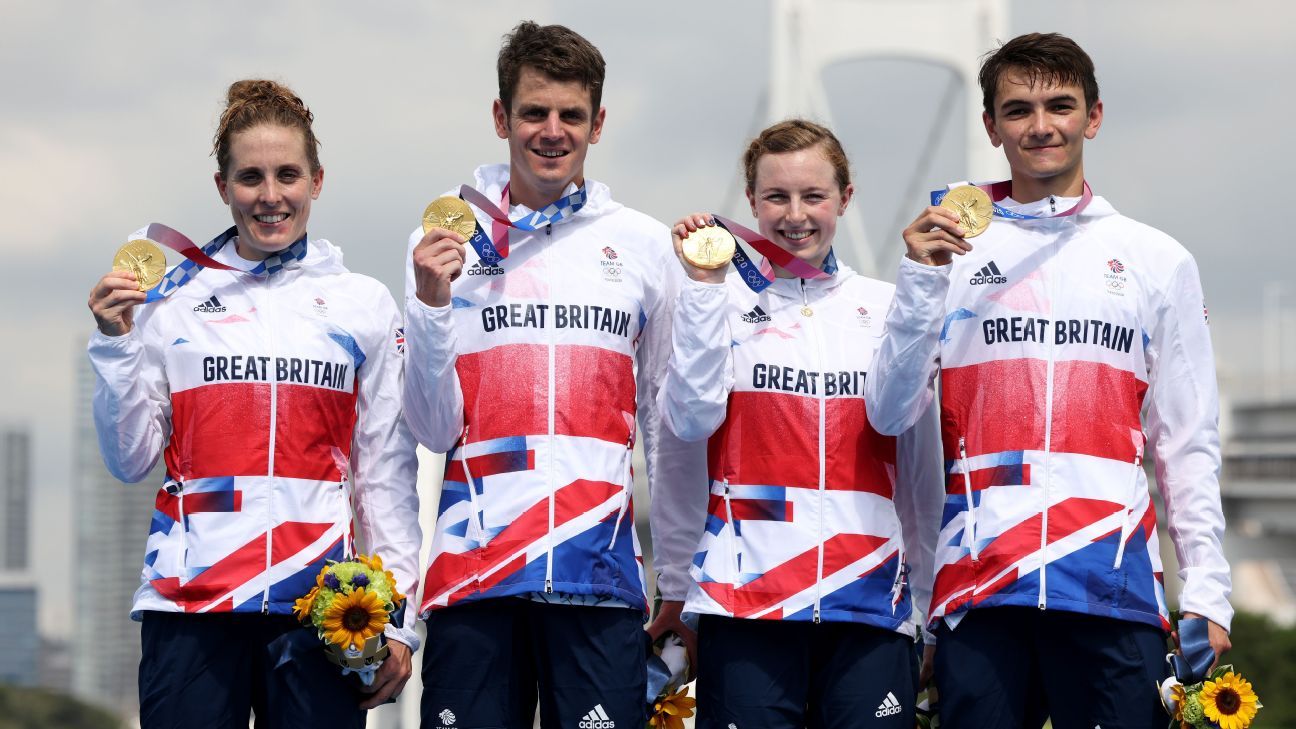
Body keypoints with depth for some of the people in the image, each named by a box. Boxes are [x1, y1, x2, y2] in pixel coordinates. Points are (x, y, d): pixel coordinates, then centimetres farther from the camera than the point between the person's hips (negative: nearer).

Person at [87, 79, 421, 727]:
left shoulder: (362, 305, 9)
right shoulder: (172, 301, 9)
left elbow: (385, 473, 8)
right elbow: (130, 461, 9)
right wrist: (116, 345, -3)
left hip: (318, 603, 0)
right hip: (190, 602, 0)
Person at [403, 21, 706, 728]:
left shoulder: (644, 245, 9)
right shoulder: (445, 241, 7)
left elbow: (671, 430, 12)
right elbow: (435, 430, 3)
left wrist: (678, 579, 9)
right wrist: (431, 303, -10)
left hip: (599, 570, 0)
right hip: (472, 565, 0)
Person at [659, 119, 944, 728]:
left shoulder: (885, 307, 10)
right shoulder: (727, 303, 6)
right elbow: (689, 420, -8)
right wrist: (704, 289, -10)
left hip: (870, 597, 1)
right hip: (747, 592, -1)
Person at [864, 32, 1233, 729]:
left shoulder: (1157, 260, 12)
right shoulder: (951, 249, 11)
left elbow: (1187, 444, 10)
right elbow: (888, 414, 2)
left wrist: (1206, 592, 2)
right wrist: (921, 280, -9)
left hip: (1115, 587, 0)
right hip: (979, 584, 0)